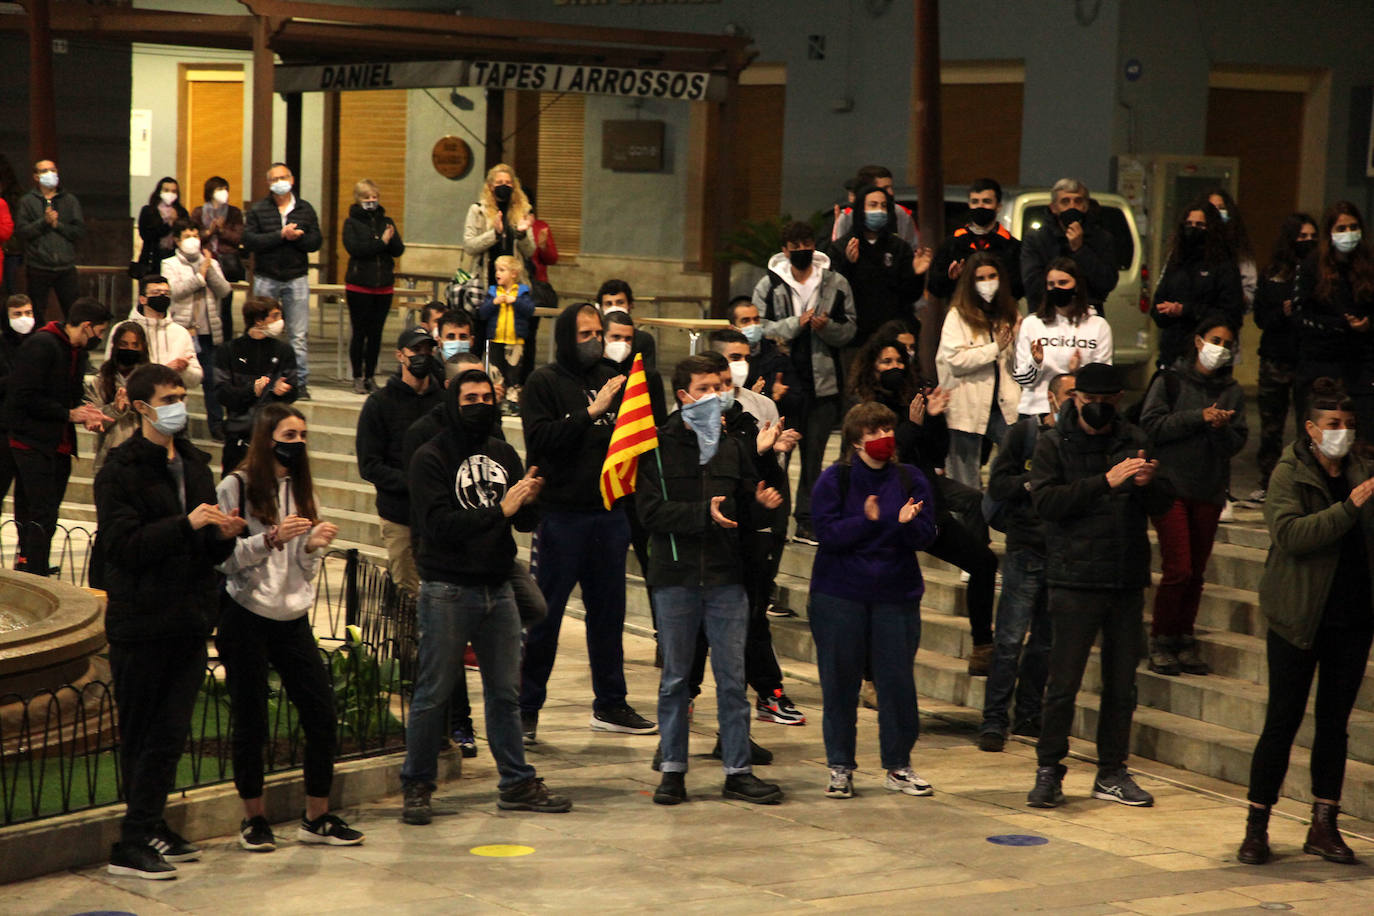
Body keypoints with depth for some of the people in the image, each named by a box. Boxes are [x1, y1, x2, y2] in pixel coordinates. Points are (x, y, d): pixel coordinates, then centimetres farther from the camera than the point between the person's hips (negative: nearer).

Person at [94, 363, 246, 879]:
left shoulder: (195, 466, 14)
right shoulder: (120, 472, -7)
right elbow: (123, 545, -18)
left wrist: (224, 535, -4)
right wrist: (187, 524, -23)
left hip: (188, 621, 6)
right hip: (140, 623, -6)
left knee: (171, 732, 7)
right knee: (142, 734, -2)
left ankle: (148, 829, 15)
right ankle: (133, 842, 1)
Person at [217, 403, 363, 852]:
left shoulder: (300, 488, 14)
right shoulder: (236, 487, -5)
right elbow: (226, 559, -11)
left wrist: (314, 546, -5)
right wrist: (272, 538, -22)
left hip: (292, 618, 5)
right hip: (245, 618, -5)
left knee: (322, 714, -1)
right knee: (250, 722, 1)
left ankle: (317, 818, 10)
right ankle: (254, 818, 16)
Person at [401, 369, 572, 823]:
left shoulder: (504, 455, 12)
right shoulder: (431, 458, -6)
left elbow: (525, 523, 11)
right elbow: (439, 524, -17)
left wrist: (529, 501, -12)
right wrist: (500, 509, -21)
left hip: (497, 589, 6)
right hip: (447, 590, -5)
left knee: (505, 691, 10)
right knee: (433, 693, -1)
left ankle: (517, 783, 18)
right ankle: (416, 786, 9)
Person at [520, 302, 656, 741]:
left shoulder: (610, 378, 12)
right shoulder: (543, 382, -2)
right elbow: (540, 438, -15)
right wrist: (590, 414, -20)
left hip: (609, 512, 5)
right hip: (560, 514, -5)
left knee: (608, 612, 11)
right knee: (544, 615, -1)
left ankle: (610, 704, 21)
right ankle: (525, 709, 6)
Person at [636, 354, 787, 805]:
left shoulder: (732, 447, 12)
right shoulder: (658, 446, -1)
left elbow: (747, 513, 15)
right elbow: (651, 511, -10)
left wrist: (762, 504, -7)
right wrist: (704, 513, -19)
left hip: (726, 579, 3)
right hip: (675, 577, -3)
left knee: (732, 678, 4)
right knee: (675, 678, 5)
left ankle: (738, 770, 9)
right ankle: (673, 769, 14)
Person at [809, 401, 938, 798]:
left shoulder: (911, 479, 4)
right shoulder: (834, 480, -1)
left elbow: (925, 537, -2)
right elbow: (827, 533, -11)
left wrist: (906, 523, -23)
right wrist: (868, 520, -25)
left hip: (897, 595, 2)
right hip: (839, 597, -1)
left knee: (898, 681, 1)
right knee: (839, 682, 2)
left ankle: (898, 766, 14)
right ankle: (840, 767, 13)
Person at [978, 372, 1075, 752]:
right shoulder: (1025, 432, 2)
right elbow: (997, 486, -2)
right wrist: (1033, 483, -15)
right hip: (1027, 551, -3)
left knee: (1045, 640, 9)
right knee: (1010, 639, -6)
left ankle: (1027, 717, 19)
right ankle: (994, 720, -1)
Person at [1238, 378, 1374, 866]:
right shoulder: (1289, 474, -6)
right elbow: (1290, 533, -22)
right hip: (1299, 620, -4)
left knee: (1335, 723, 9)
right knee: (1282, 722, -3)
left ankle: (1324, 827, 16)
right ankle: (1256, 827, 5)